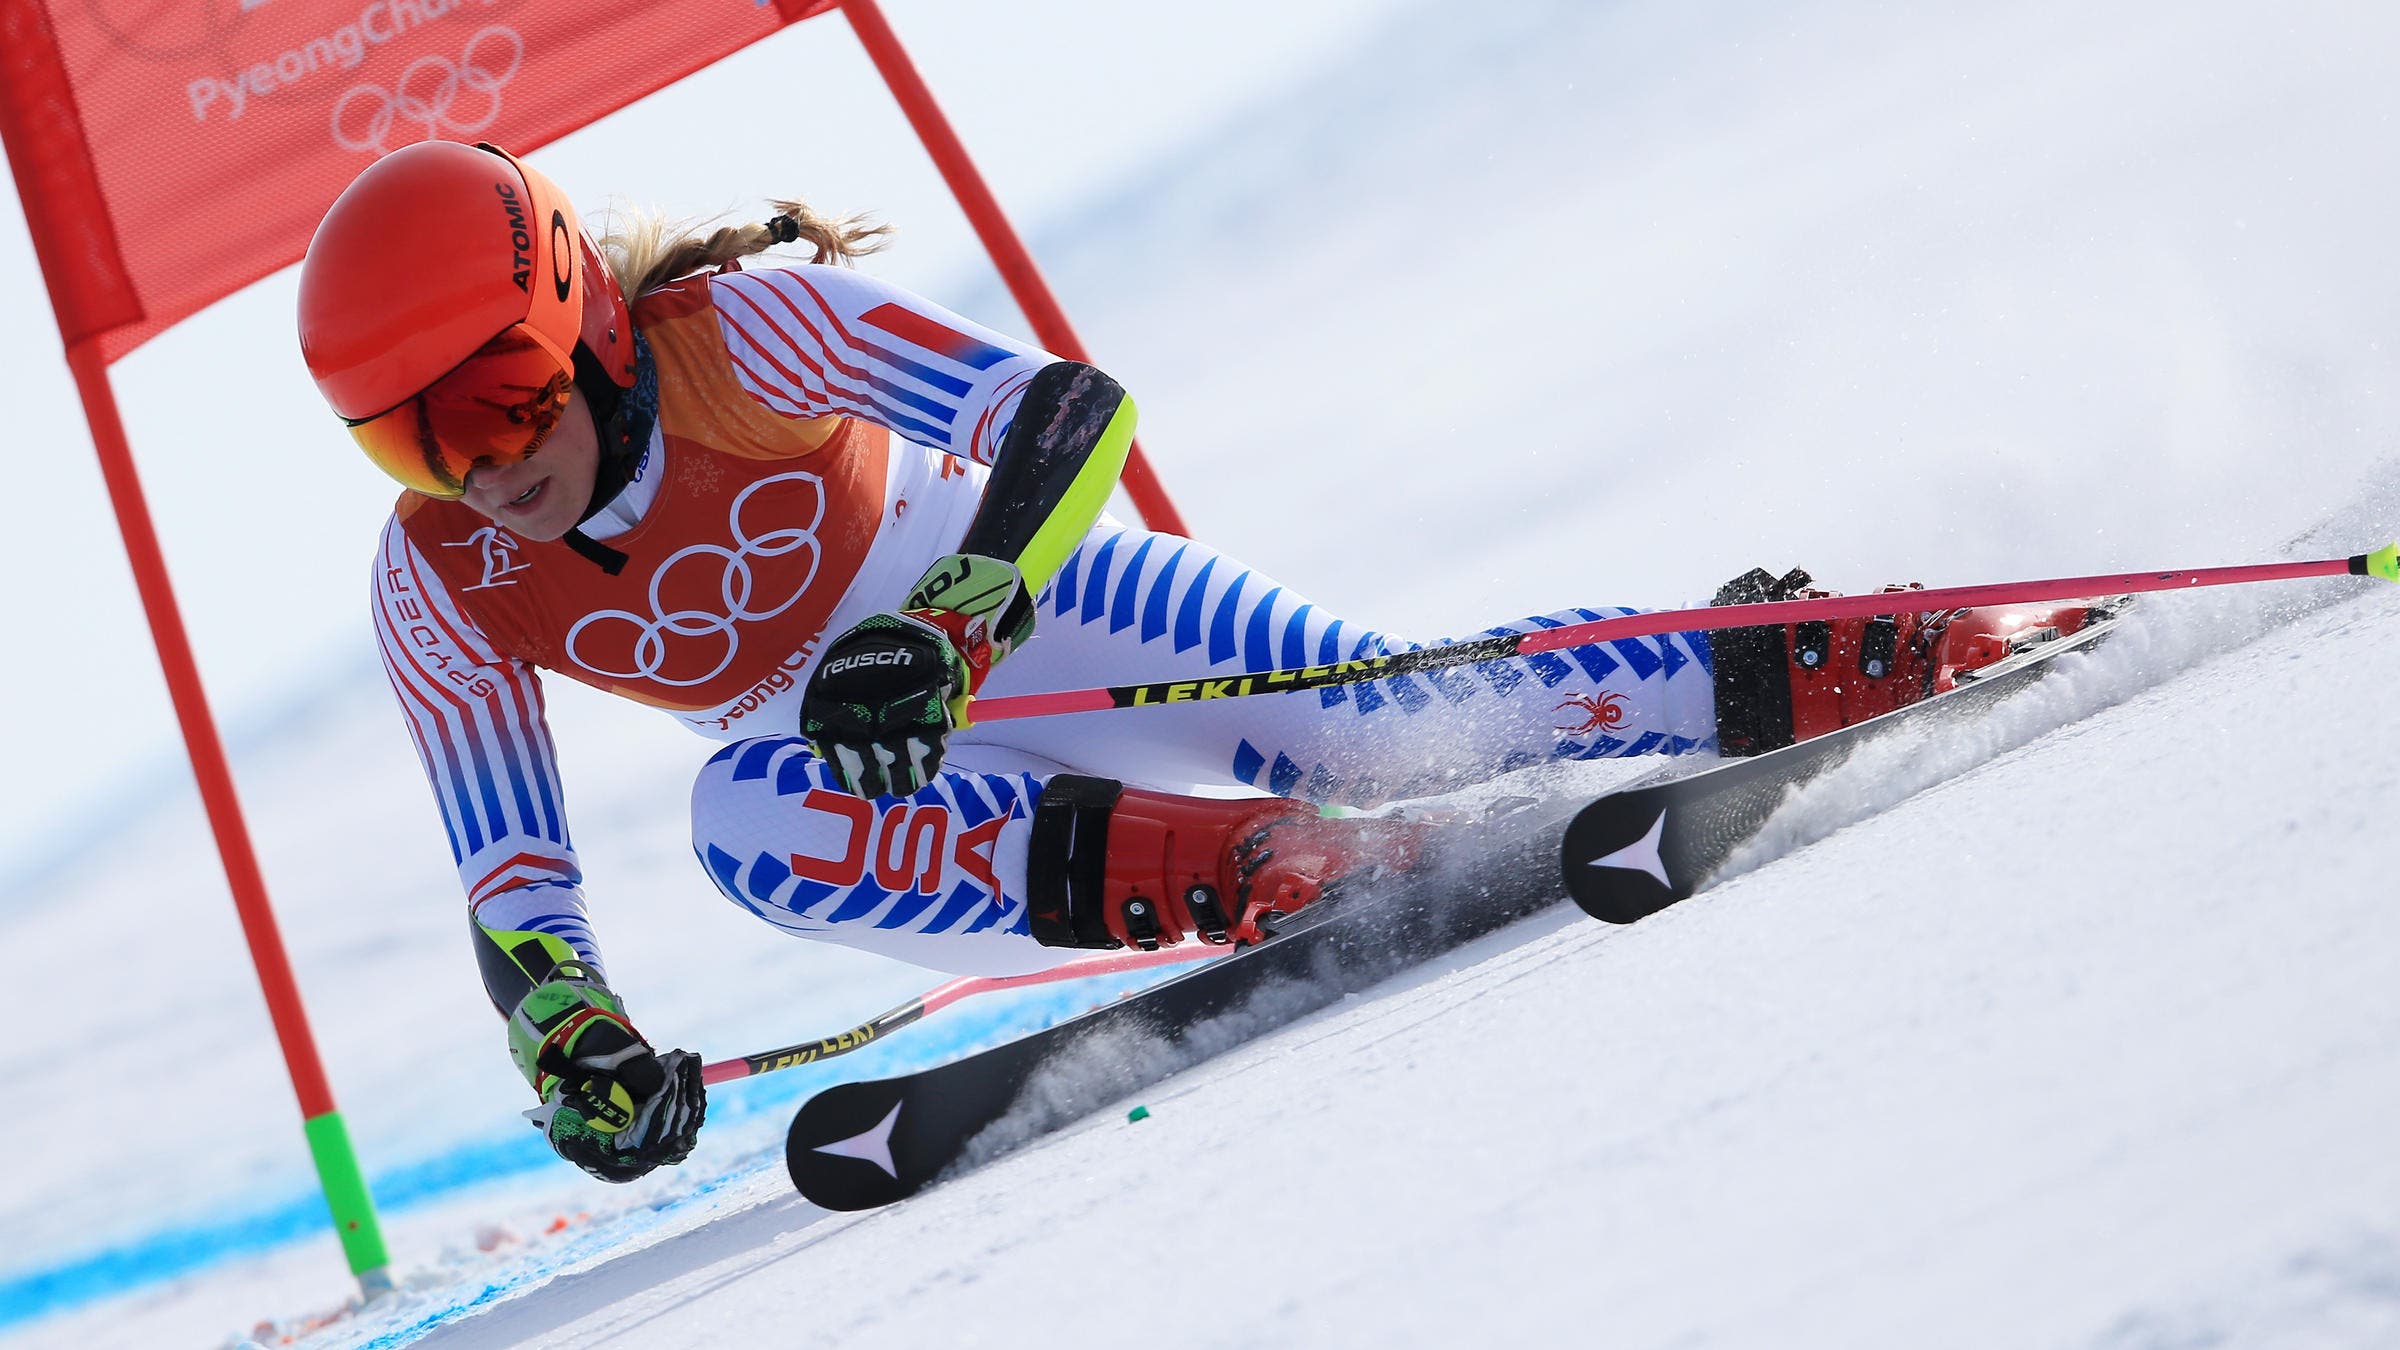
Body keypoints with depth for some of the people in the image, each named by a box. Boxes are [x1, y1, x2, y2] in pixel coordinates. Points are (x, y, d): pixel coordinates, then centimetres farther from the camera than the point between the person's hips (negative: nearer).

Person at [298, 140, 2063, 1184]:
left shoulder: (742, 331, -28)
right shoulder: (437, 588, -15)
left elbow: (1071, 406, -35)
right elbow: (511, 872, -10)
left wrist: (944, 624, -49)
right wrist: (571, 1040, -29)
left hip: (1017, 600, -3)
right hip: (855, 756, 3)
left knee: (1367, 716, -20)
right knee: (744, 821, -31)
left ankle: (1803, 674, -2)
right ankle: (1246, 871, -31)